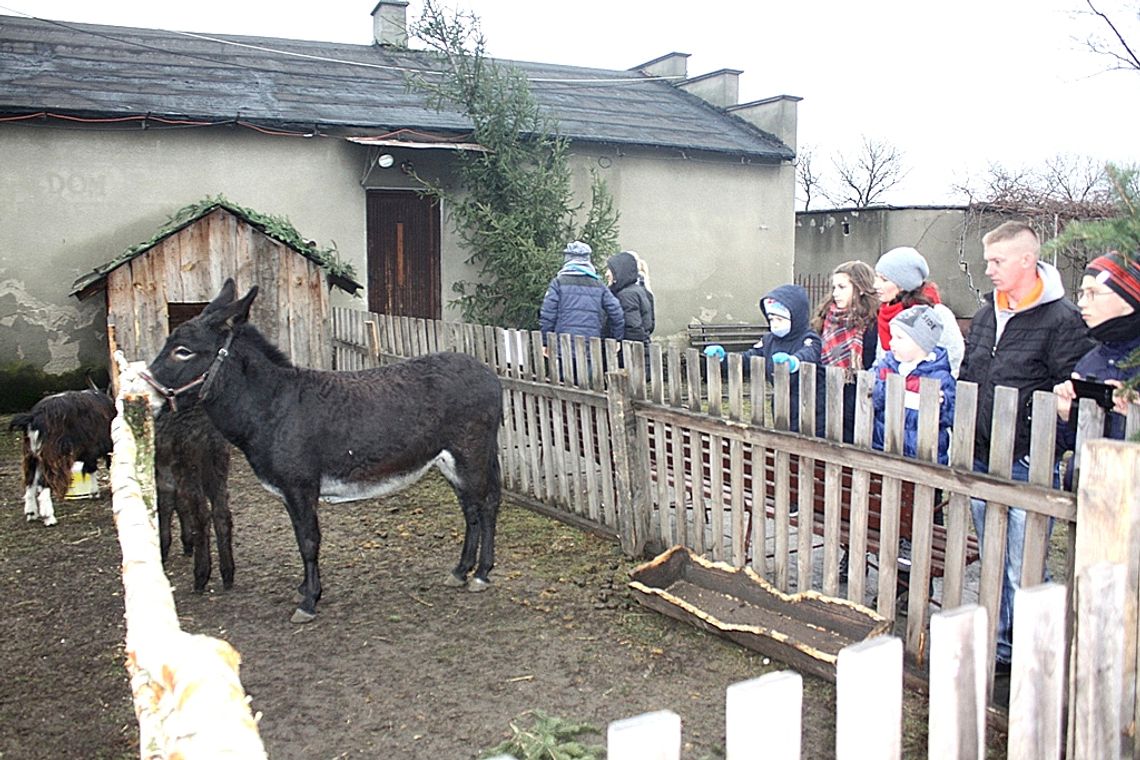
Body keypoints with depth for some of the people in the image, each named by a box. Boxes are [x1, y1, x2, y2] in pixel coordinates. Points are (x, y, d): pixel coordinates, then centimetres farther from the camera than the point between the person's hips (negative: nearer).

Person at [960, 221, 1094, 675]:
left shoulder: (1062, 320, -10)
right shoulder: (986, 314, 12)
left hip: (1027, 465, -7)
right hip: (981, 460, 7)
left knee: (1022, 571, -1)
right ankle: (999, 645, 31)